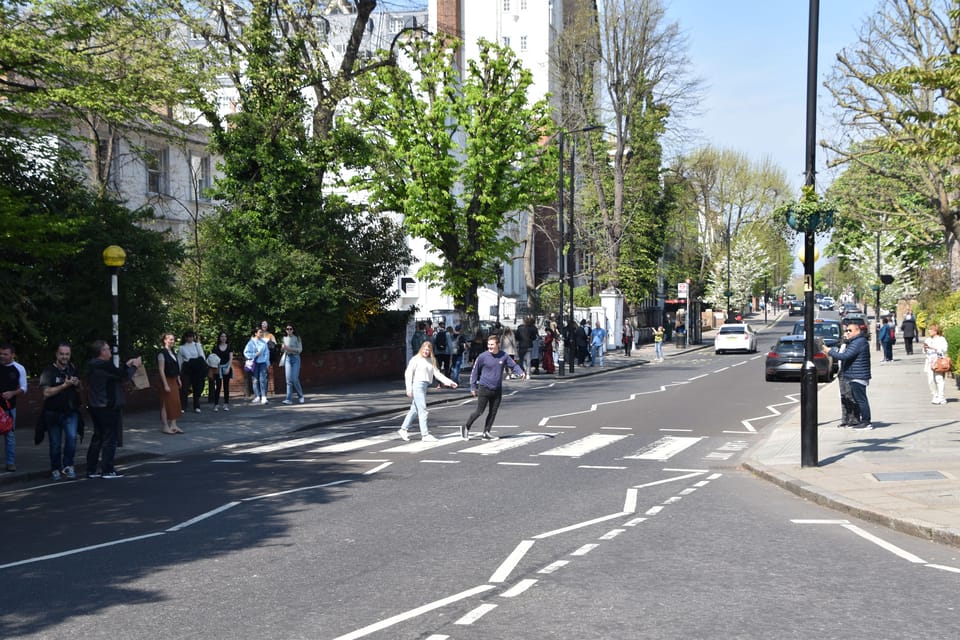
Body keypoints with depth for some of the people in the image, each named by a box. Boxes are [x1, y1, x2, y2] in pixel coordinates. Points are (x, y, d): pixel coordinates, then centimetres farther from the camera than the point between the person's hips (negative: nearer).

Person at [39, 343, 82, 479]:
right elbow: (47, 392, -15)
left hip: (70, 413, 2)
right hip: (53, 413, -2)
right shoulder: (49, 371, -5)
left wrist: (77, 384, -4)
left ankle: (67, 466, -7)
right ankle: (55, 469, 22)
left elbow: (79, 391, 19)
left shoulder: (73, 369, 9)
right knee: (55, 444, 5)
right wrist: (64, 385, -20)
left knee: (72, 437, -19)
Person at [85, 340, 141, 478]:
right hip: (108, 407, -9)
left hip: (95, 406, 9)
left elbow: (116, 373, 17)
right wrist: (134, 366, 2)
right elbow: (124, 376, -14)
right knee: (110, 438, -2)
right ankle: (107, 470, 0)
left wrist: (127, 365, 15)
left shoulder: (93, 365, 10)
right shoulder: (105, 365, -20)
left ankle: (91, 470, 17)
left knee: (97, 437, 15)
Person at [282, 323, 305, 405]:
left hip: (295, 358, -3)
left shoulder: (297, 338, 0)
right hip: (287, 359, 3)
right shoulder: (284, 338, 12)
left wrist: (289, 349, -16)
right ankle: (289, 399, -6)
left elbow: (300, 349, -6)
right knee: (289, 379, -5)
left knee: (295, 379, -10)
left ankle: (301, 396, 10)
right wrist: (283, 348, -2)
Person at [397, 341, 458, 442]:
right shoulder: (416, 359, -3)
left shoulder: (431, 361, 15)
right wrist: (409, 388, -12)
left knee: (414, 410, 13)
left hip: (425, 386, 7)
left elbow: (437, 373, 10)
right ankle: (425, 435, -6)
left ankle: (403, 429, 24)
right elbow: (408, 373, -6)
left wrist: (449, 382, -1)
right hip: (417, 385, -7)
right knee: (423, 410, -8)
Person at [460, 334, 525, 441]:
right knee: (479, 411, -3)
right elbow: (475, 371, 0)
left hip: (497, 389, 4)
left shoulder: (504, 356, -2)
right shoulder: (483, 356, -10)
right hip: (484, 388, -4)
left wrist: (520, 373, -14)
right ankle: (466, 427, 15)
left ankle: (486, 432, 19)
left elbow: (514, 365, 8)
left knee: (493, 412, 7)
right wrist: (473, 387, 0)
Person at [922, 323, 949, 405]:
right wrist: (925, 348, -1)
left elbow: (943, 350, -11)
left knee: (939, 379, -11)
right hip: (929, 361, 5)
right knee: (930, 380, -1)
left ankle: (940, 398, -8)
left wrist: (932, 348, -18)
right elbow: (925, 352, 20)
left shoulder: (941, 339, 1)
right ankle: (935, 395, 13)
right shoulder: (927, 340, 18)